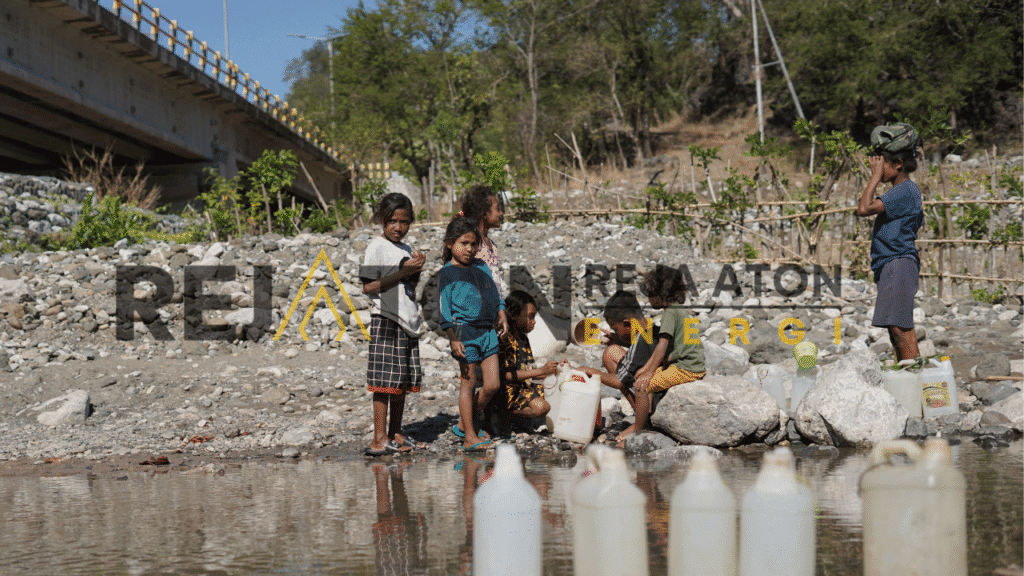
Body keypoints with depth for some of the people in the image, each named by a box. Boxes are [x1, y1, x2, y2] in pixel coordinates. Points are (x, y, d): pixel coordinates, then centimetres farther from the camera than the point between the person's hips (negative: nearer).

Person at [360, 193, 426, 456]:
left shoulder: (407, 250, 17)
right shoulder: (377, 247, -5)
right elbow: (369, 287, -12)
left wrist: (417, 271, 4)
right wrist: (403, 273, -13)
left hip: (408, 321, 8)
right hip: (386, 319, -7)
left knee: (403, 381, 9)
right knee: (385, 382, -9)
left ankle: (396, 435, 16)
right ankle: (379, 439, -7)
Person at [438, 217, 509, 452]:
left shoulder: (482, 267, 14)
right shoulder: (447, 273, -5)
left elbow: (494, 294, 26)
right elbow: (443, 309, -9)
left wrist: (501, 316, 13)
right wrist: (453, 338, -15)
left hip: (488, 331, 6)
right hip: (465, 331, -6)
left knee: (492, 385, 3)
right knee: (468, 384, 0)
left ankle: (465, 424, 21)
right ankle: (470, 438, 6)